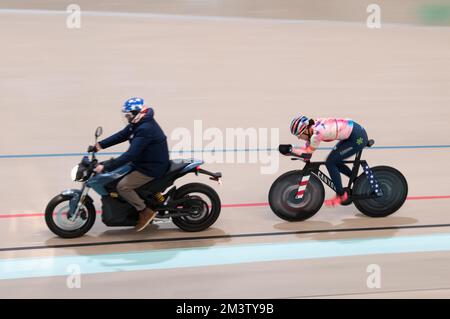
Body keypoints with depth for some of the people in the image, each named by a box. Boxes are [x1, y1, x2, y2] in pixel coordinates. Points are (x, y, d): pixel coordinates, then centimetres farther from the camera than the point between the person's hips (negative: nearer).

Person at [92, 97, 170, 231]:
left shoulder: (145, 129, -28)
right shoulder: (138, 123, 3)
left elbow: (131, 154, -33)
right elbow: (121, 135, 9)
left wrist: (106, 167, -32)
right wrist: (101, 145, -2)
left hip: (152, 168, -11)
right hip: (143, 162, 11)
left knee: (122, 186, -17)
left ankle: (145, 211, -2)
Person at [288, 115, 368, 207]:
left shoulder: (317, 132, -25)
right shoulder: (313, 126, 1)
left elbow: (308, 151, -15)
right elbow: (307, 147, 6)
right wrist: (292, 150, -6)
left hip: (358, 137, -9)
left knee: (330, 162, -6)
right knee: (334, 161, 14)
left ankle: (341, 195, 6)